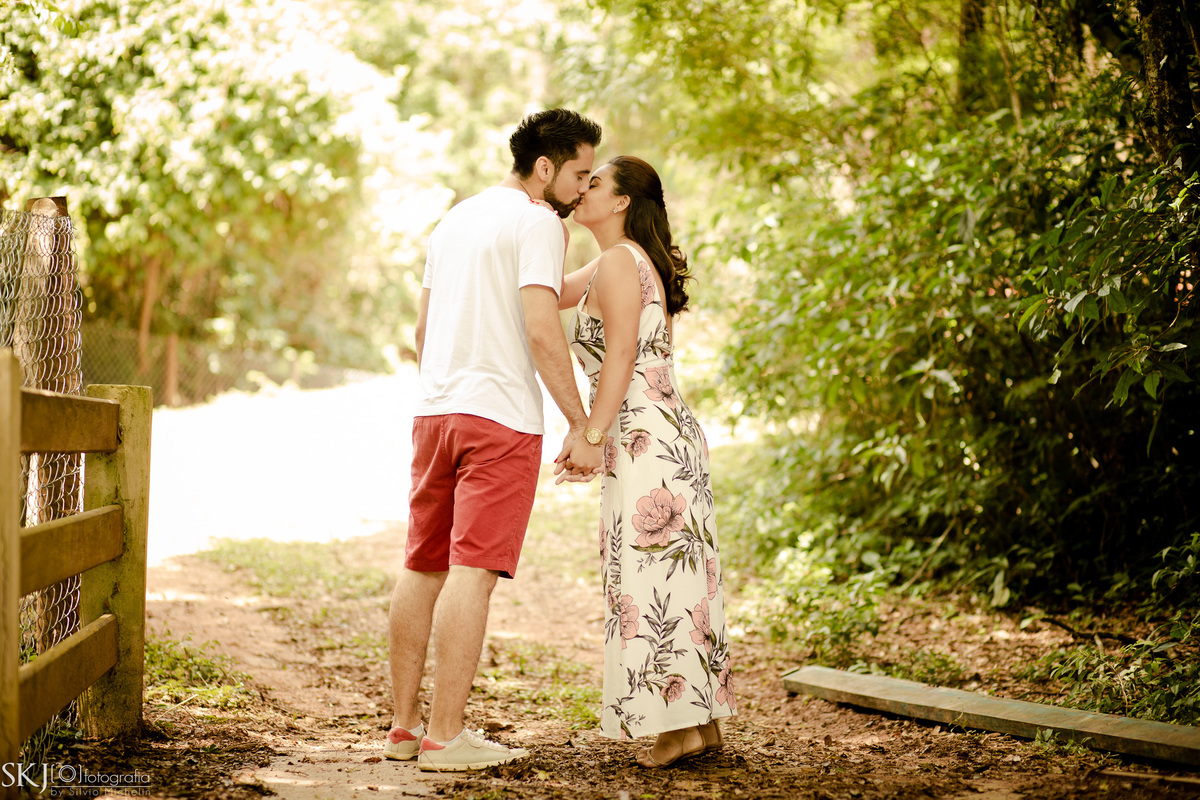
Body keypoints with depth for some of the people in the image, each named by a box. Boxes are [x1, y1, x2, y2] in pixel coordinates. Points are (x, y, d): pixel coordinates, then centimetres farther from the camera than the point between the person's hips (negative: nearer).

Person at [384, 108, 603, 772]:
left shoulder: (453, 220, 19)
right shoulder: (537, 223, -7)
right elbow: (542, 331, -17)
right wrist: (580, 420, -11)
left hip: (435, 411, 8)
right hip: (501, 416, -8)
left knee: (422, 567, 11)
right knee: (472, 571, -8)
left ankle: (403, 724, 17)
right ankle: (445, 735, -7)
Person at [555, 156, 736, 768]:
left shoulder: (620, 261, -9)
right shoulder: (614, 266, 20)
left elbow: (621, 354, -16)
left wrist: (590, 435, -18)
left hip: (646, 440, -10)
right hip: (675, 438, 10)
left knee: (650, 580, -6)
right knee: (677, 579, 12)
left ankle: (681, 726, -3)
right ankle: (703, 719, 16)